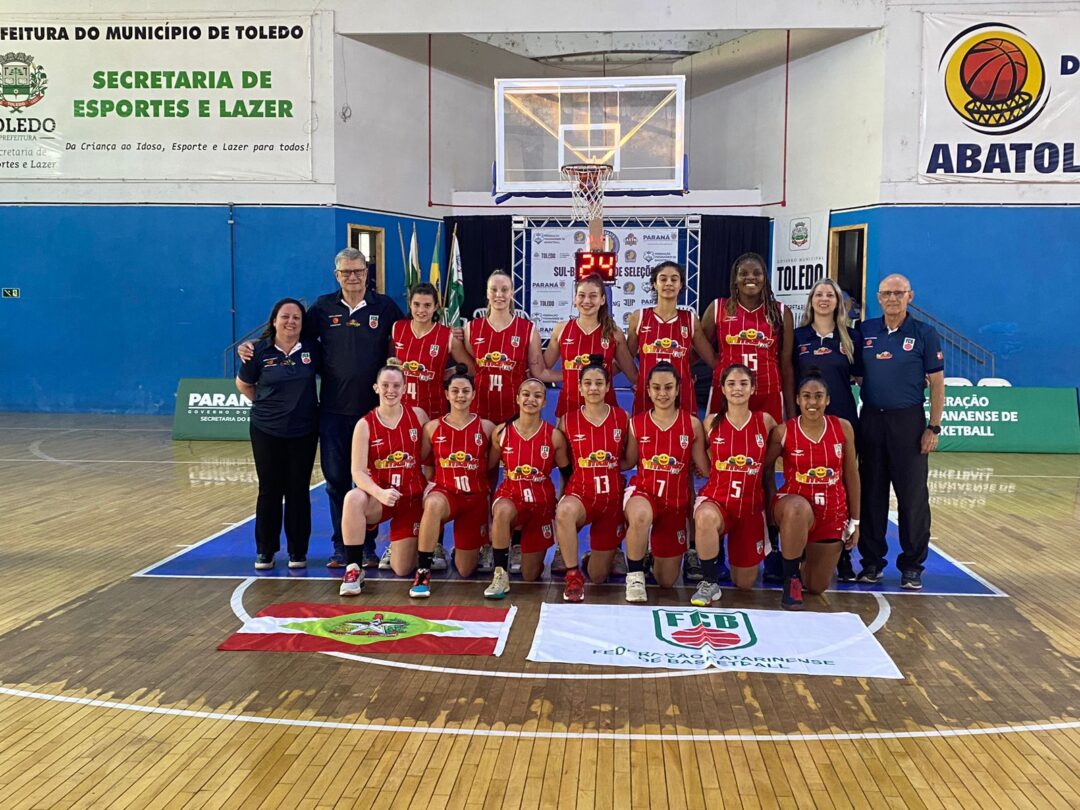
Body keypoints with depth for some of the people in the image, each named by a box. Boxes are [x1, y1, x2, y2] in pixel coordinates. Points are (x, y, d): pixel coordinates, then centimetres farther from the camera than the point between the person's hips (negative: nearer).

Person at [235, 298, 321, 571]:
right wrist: (267, 405, 5)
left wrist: (305, 405, 3)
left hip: (304, 432, 1)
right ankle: (265, 551, 16)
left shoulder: (312, 350, -1)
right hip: (267, 432, -1)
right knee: (270, 490, 5)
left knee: (298, 491, 5)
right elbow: (243, 384, 8)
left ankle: (298, 552, 15)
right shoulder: (260, 351, -5)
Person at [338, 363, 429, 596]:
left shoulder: (418, 416, -3)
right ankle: (354, 568, -23)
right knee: (353, 498, -38)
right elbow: (358, 472, -14)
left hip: (412, 498, 1)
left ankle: (409, 545, 39)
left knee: (402, 570, 1)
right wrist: (380, 493, -32)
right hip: (378, 496, -1)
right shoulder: (365, 425, -7)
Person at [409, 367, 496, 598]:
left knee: (465, 571, 3)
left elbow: (492, 466, 6)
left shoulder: (486, 427, -1)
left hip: (476, 497, 1)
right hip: (445, 492, -1)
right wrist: (429, 484, -5)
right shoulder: (433, 427, 0)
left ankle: (460, 551, 43)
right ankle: (423, 572, -27)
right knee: (433, 504, -41)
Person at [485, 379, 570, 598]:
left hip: (542, 501, 1)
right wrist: (489, 503, 1)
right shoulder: (501, 432, -4)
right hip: (510, 494, -1)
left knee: (531, 576, 5)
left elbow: (566, 473, 6)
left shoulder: (554, 436, -5)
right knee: (502, 511, -41)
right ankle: (500, 575, -24)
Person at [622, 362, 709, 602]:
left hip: (676, 500, 1)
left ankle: (658, 552, 45)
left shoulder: (692, 424, -3)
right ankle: (635, 574, -18)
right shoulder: (636, 424, -2)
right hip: (642, 491, -1)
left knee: (667, 582, 8)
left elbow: (706, 470, 1)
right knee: (640, 515, -42)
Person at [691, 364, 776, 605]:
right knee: (705, 517, -41)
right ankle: (710, 583, -20)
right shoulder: (712, 422, -2)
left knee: (745, 583, 8)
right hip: (715, 498, -2)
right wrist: (719, 474, -8)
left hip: (751, 504, 2)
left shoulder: (765, 421, -2)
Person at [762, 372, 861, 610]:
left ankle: (804, 558, 45)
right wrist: (774, 507, -7)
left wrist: (854, 521, 5)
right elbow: (765, 470, 1)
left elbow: (851, 475, 3)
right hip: (794, 502, -3)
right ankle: (791, 579, -22)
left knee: (817, 587, 8)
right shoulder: (782, 432, -10)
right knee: (799, 509, -43)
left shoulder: (843, 428, -4)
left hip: (833, 513, 3)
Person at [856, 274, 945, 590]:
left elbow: (937, 383, -1)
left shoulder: (924, 333, -1)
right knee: (871, 492, 8)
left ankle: (912, 566, 10)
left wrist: (934, 427, -7)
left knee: (912, 495, 0)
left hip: (908, 421, -3)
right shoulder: (865, 331, 6)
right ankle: (872, 561, 17)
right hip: (870, 420, 3)